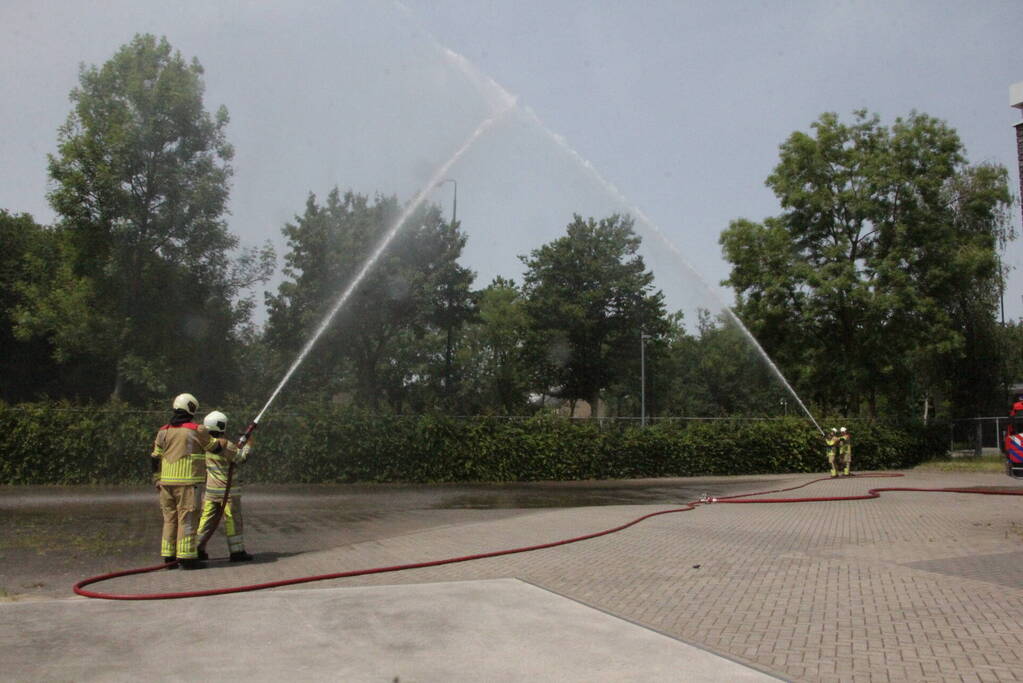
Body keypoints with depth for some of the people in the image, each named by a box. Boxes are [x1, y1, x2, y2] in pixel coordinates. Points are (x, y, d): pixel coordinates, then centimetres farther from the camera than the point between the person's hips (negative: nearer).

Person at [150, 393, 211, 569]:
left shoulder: (163, 431, 10)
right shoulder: (197, 430, -6)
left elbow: (155, 458, 12)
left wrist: (157, 480, 20)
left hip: (166, 482, 6)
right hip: (188, 482, -6)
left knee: (170, 518, 12)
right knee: (187, 518, -3)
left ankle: (168, 556, 16)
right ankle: (186, 556, -3)